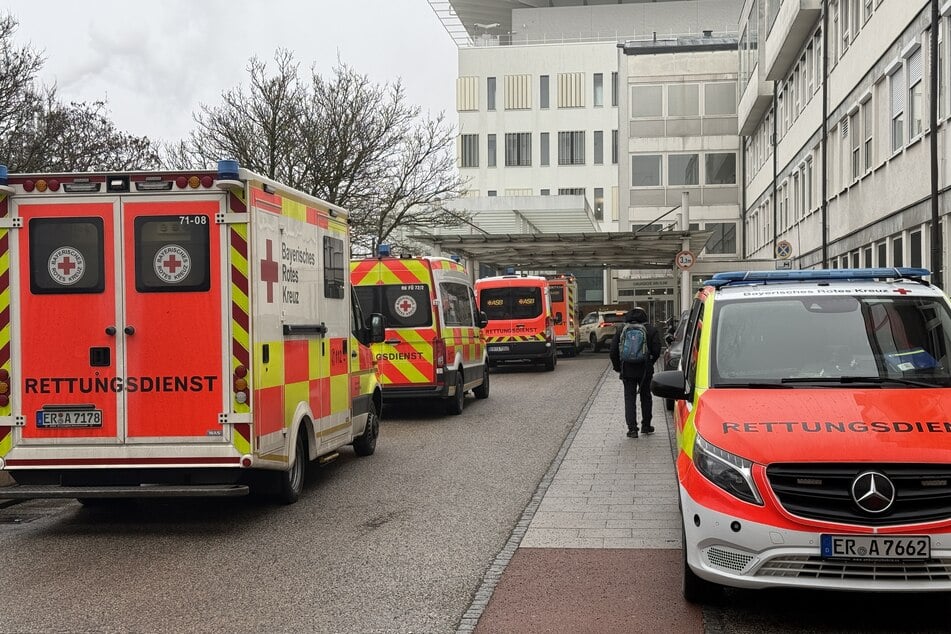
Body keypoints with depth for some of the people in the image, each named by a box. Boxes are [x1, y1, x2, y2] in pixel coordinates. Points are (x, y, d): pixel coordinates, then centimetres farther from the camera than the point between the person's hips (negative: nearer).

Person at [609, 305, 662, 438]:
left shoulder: (621, 330, 2)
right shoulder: (651, 330, -1)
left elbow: (613, 350, 0)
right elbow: (656, 351, -5)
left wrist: (618, 367, 11)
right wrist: (649, 364, 11)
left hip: (627, 370, 0)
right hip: (645, 370, 0)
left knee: (629, 398, 3)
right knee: (646, 397, 16)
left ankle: (632, 428, -6)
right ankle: (646, 426, 22)